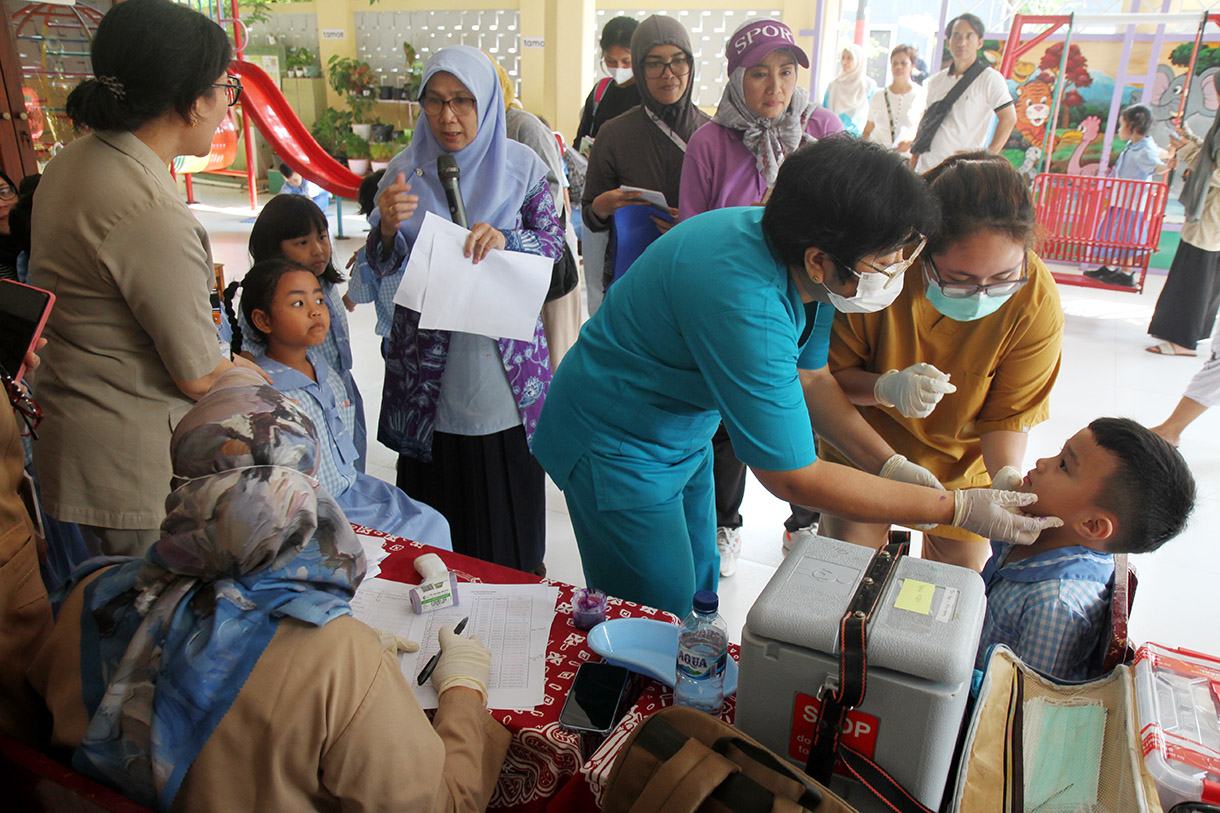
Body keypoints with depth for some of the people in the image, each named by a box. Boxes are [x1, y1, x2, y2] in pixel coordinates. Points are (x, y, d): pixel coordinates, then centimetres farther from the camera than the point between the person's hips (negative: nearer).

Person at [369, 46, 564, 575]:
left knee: (508, 480, 8)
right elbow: (381, 265, 4)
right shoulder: (405, 170, 2)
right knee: (436, 481, 7)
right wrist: (389, 224, -19)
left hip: (505, 357, -1)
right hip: (428, 360, 1)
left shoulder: (522, 166, -1)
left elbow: (554, 242, 1)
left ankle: (516, 579, 31)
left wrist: (504, 238, -19)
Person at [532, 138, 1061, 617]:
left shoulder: (804, 265, -11)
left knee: (698, 591, 17)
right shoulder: (742, 303, -38)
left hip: (684, 433, 8)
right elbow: (794, 479, -30)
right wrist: (958, 509, -24)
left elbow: (810, 377, 5)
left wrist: (891, 464, -7)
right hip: (617, 444, -8)